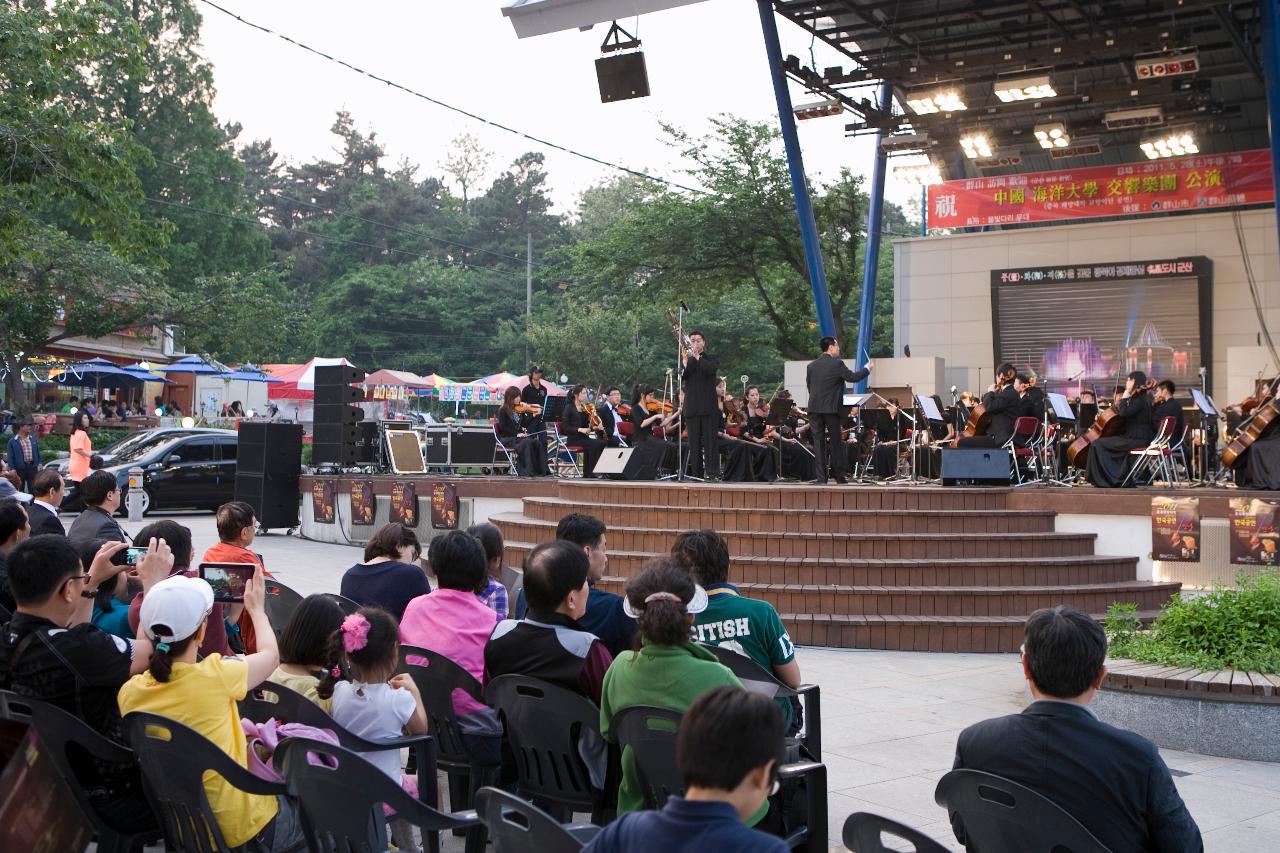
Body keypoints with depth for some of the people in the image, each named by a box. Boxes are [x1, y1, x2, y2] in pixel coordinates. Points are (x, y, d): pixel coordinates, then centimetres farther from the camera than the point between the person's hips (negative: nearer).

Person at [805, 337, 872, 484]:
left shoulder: (811, 366, 8)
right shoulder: (837, 364, -7)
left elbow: (809, 385, 12)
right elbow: (853, 377, -6)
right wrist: (867, 368, 9)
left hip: (814, 407, 3)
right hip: (831, 407, -3)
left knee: (818, 441, 2)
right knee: (835, 442, 5)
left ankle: (820, 476, -4)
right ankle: (839, 476, 10)